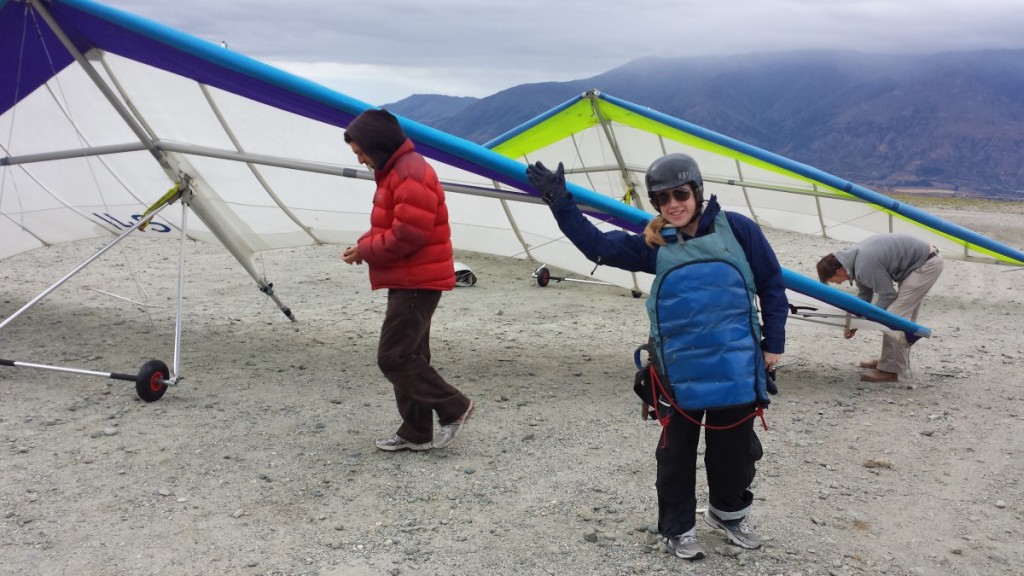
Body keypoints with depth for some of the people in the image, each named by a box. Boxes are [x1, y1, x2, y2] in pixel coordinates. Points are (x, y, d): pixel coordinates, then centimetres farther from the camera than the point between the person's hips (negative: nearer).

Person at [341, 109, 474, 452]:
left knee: (393, 357, -9)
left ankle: (454, 407, 2)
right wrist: (364, 244, 3)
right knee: (408, 356, 13)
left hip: (417, 283, -11)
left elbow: (408, 234, -25)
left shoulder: (410, 174, -17)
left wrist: (366, 251, -13)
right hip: (408, 282, 11)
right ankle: (416, 432, 20)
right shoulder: (395, 171, 17)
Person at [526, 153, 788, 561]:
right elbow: (599, 246, -1)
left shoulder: (736, 229, -3)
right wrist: (560, 203, -8)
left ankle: (729, 513, 41)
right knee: (677, 452, 11)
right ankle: (677, 528, 30)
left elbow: (771, 285, 2)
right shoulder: (653, 245, 3)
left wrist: (773, 343, 2)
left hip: (736, 367, 0)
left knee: (734, 448, 15)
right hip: (680, 371, 1)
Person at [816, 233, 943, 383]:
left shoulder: (865, 265, -29)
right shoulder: (853, 256, 2)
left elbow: (888, 295, -20)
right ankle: (899, 360, 32)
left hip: (927, 265, -10)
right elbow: (864, 294, 11)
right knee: (905, 315, 19)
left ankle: (889, 370, -9)